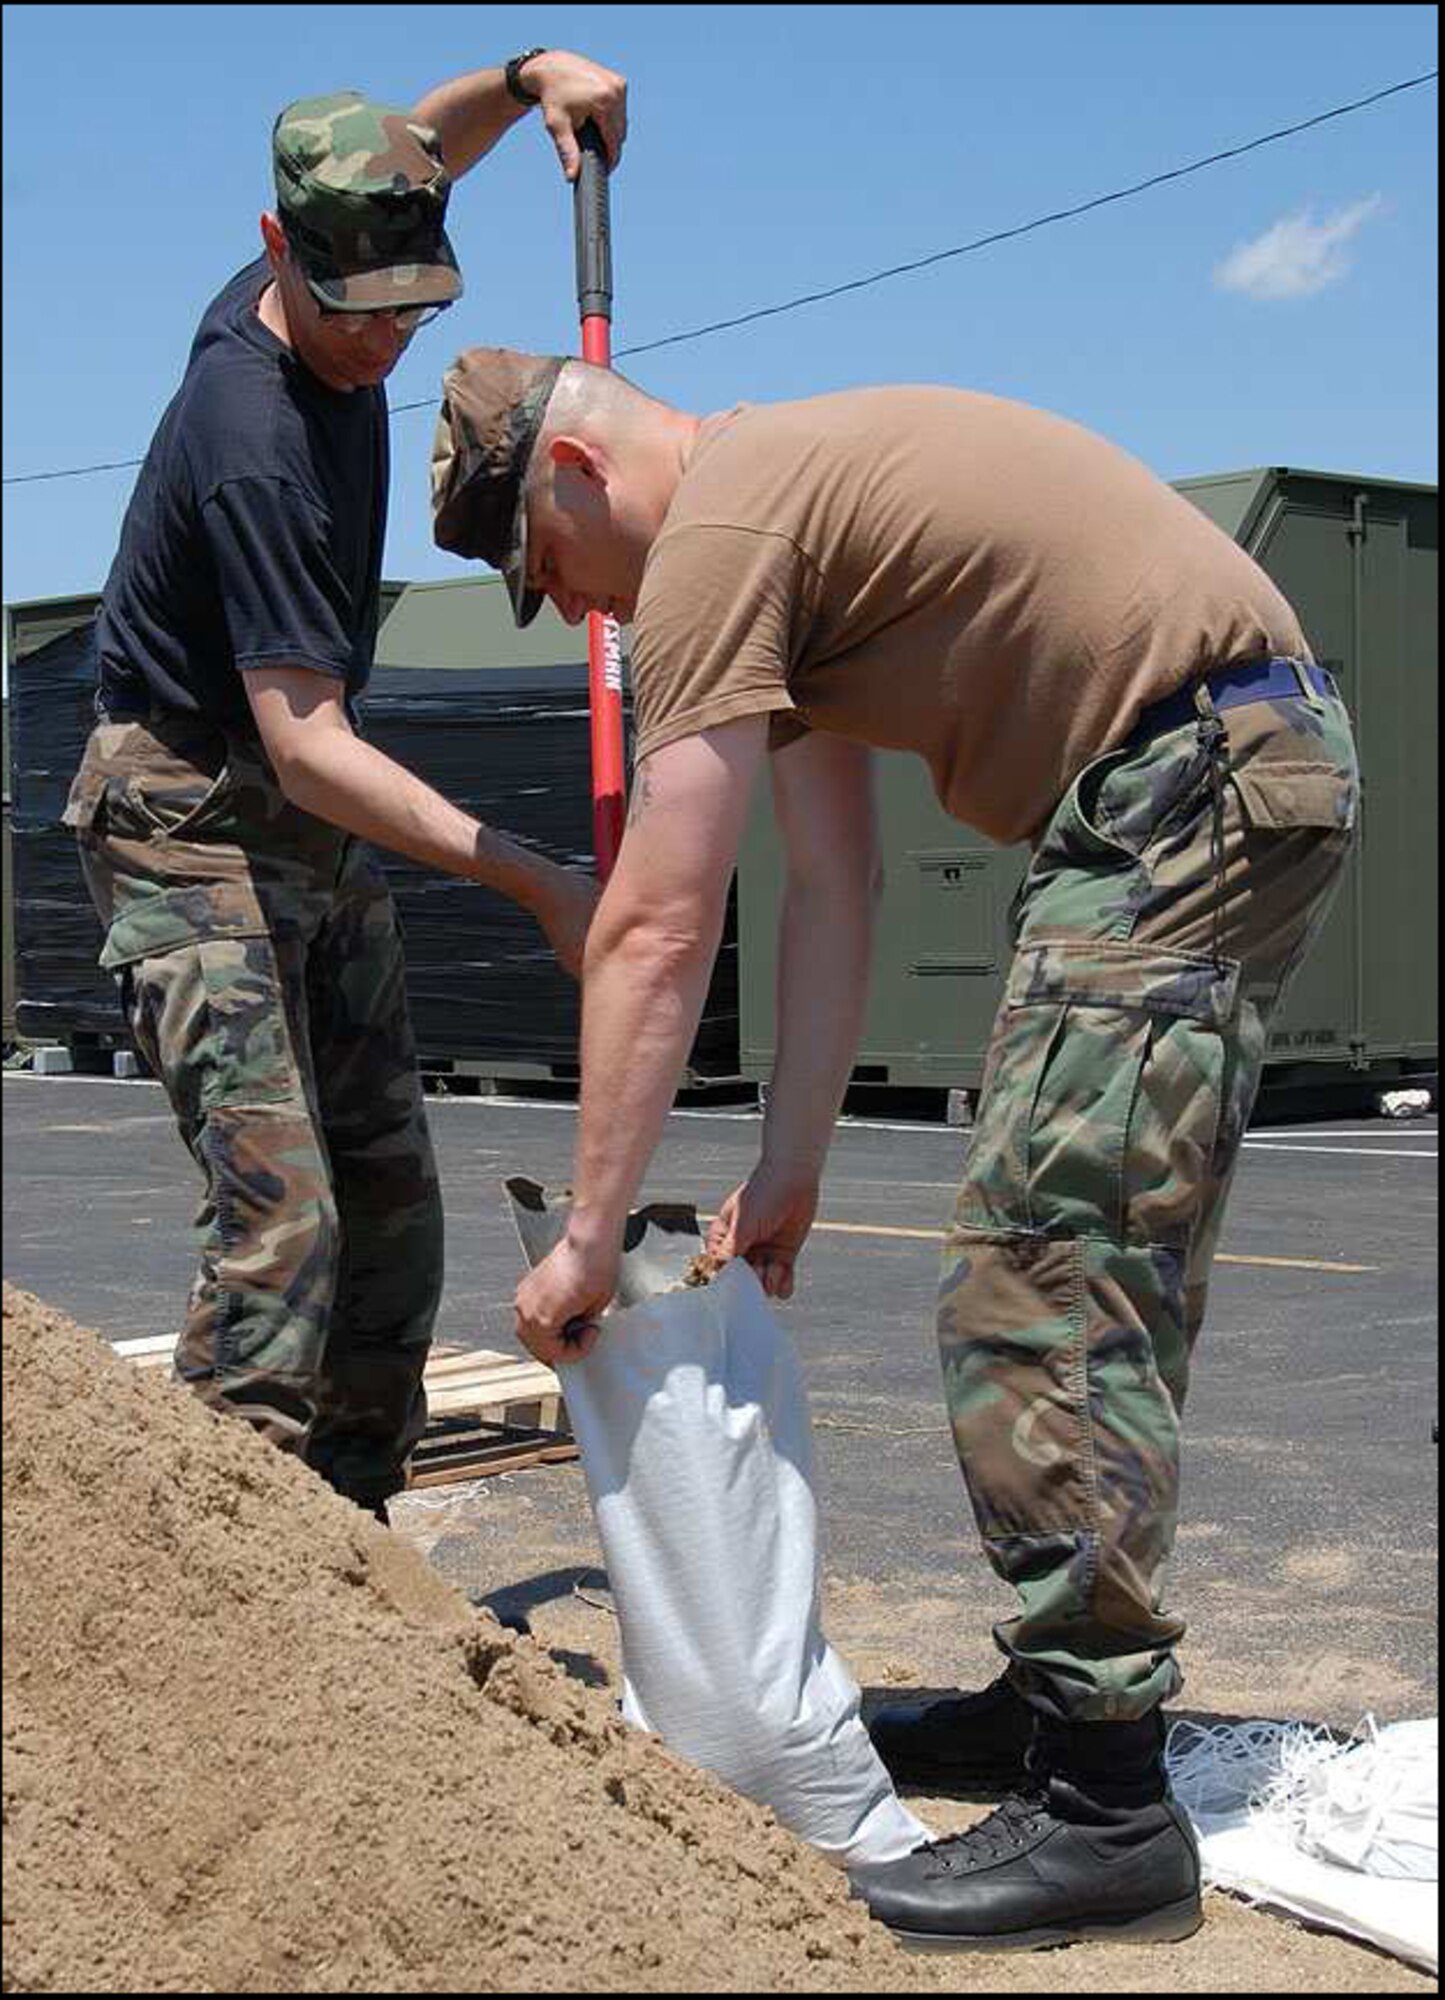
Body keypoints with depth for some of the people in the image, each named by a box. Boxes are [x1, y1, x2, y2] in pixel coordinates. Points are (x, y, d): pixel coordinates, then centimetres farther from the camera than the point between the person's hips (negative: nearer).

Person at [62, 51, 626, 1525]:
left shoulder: (334, 301, -1)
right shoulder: (253, 439, -26)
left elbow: (419, 145, 21)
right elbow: (306, 744, -30)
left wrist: (525, 78, 1)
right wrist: (533, 880, -34)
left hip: (312, 824, 9)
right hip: (187, 815, -9)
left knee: (390, 1199, 6)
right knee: (281, 1208, -19)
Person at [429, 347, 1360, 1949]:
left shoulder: (714, 528, -12)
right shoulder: (788, 501, 18)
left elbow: (654, 933, -15)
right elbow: (831, 891, 16)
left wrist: (589, 1236, -9)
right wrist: (787, 1175, 14)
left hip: (1185, 783, -11)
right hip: (1260, 757, 11)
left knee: (1038, 1289, -11)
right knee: (1107, 1277, 16)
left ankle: (1101, 1807, -7)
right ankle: (1069, 1692, 27)